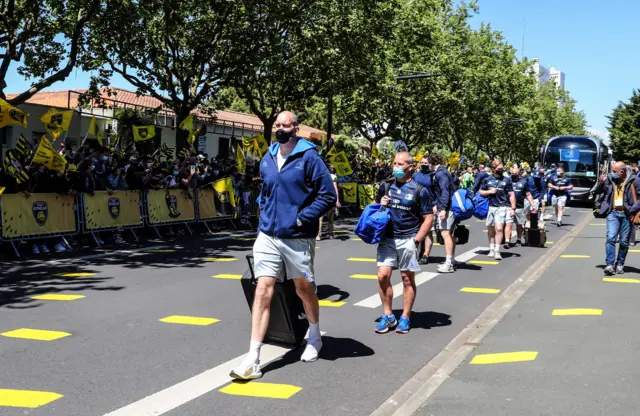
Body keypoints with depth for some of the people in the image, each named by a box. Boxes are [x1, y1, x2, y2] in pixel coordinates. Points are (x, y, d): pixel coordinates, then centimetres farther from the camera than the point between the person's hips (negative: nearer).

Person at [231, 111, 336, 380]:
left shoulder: (309, 158, -10)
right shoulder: (267, 160, 8)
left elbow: (328, 195, -11)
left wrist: (302, 219, -15)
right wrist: (264, 214, 10)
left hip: (297, 237, -4)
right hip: (268, 236, 4)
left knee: (304, 290, 14)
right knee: (263, 291, -5)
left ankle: (315, 339, 41)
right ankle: (253, 360, -7)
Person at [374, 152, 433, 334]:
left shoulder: (419, 190, -2)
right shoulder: (386, 187, 9)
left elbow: (428, 218, -3)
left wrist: (416, 240, -11)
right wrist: (380, 205, -2)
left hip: (408, 240, -3)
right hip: (387, 238, 3)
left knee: (408, 279, 4)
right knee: (383, 276, -4)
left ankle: (405, 318, 14)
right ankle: (388, 316, 9)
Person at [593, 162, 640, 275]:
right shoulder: (609, 179, 3)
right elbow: (597, 192, 11)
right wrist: (601, 183, -7)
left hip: (626, 214, -1)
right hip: (613, 213, 1)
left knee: (624, 241, 6)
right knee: (611, 238, -10)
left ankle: (620, 264, 20)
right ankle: (610, 265, -11)